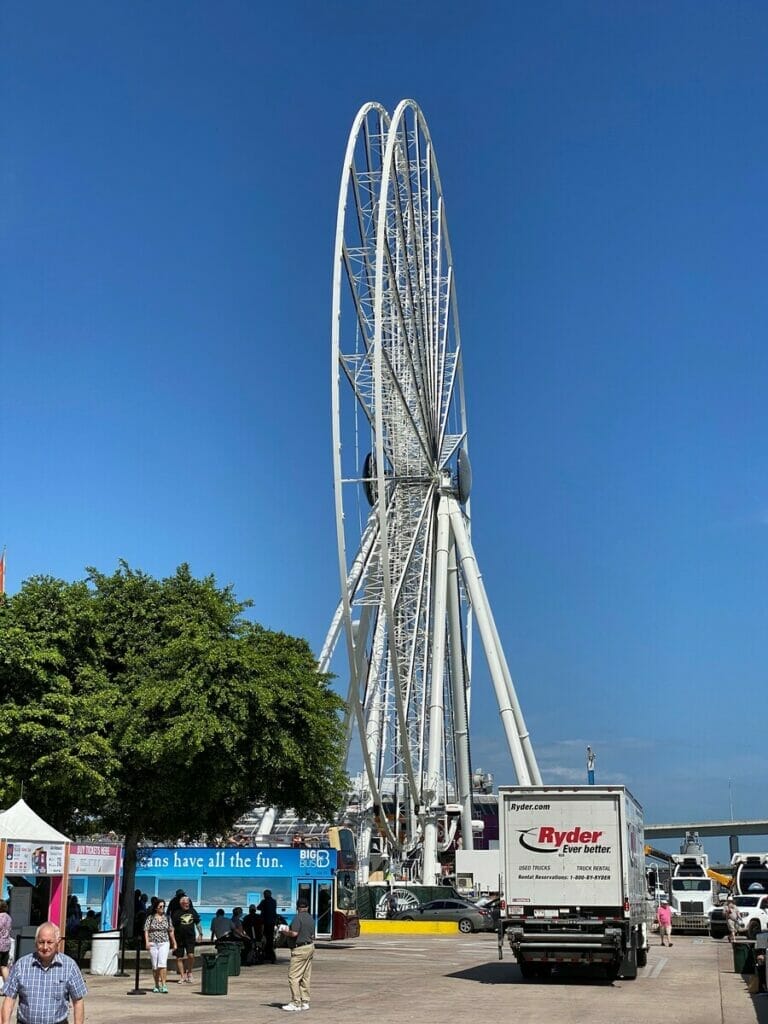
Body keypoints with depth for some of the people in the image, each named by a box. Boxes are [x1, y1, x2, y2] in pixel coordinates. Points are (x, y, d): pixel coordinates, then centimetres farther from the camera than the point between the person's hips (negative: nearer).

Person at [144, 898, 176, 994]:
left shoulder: (167, 918, 8)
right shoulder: (150, 918, 3)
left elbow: (171, 931, 14)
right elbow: (146, 930, -1)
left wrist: (174, 942, 15)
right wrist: (147, 942, -12)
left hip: (164, 943, 0)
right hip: (153, 944, 0)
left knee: (162, 963, -15)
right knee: (155, 965, 4)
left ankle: (164, 985, -16)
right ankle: (157, 985, 16)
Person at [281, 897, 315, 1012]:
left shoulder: (298, 918, -14)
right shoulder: (311, 918, 12)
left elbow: (294, 933, -21)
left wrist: (286, 931, -4)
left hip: (300, 949, -9)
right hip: (310, 947, 9)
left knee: (293, 976, -5)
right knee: (305, 977, 13)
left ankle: (296, 1003, -7)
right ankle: (305, 1002, 15)